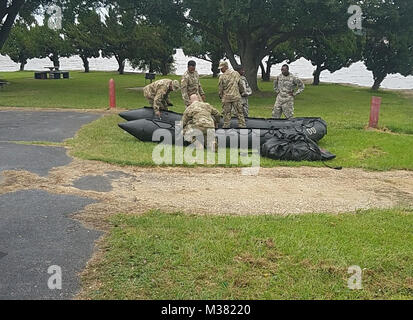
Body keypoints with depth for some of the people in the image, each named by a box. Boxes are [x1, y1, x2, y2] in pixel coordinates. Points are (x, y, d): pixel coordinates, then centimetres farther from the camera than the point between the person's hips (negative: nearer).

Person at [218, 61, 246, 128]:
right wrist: (242, 92, 23)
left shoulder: (222, 76, -6)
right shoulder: (236, 73, 3)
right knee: (239, 112, 6)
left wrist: (221, 96, 15)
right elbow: (240, 85, 9)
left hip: (226, 98, -2)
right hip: (236, 97, 2)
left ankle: (226, 126, 11)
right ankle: (242, 125, 6)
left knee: (226, 113, 7)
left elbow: (221, 88, 0)